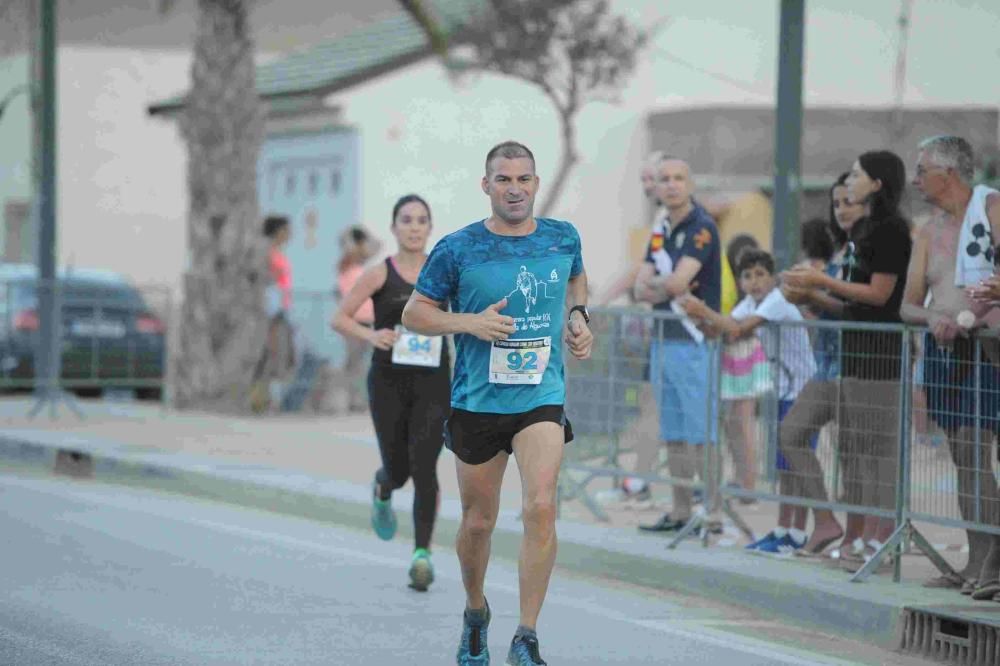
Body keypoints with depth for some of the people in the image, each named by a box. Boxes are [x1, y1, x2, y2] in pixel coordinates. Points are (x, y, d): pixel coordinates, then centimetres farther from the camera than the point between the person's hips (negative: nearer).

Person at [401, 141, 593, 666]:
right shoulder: (458, 249, -6)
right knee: (479, 520, 10)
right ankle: (475, 612, 39)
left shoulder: (563, 238, 3)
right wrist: (469, 322, -15)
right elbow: (414, 313, 0)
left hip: (542, 398, 0)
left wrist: (577, 317, 7)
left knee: (540, 509, -18)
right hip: (477, 401, 0)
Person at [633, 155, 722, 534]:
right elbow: (642, 290, 9)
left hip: (694, 343, -8)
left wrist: (654, 283, 1)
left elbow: (676, 283, -20)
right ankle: (680, 513, 16)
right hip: (663, 342, 9)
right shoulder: (661, 231, 16)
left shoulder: (701, 228, -10)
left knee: (701, 435, -8)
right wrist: (666, 287, -10)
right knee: (673, 435, 11)